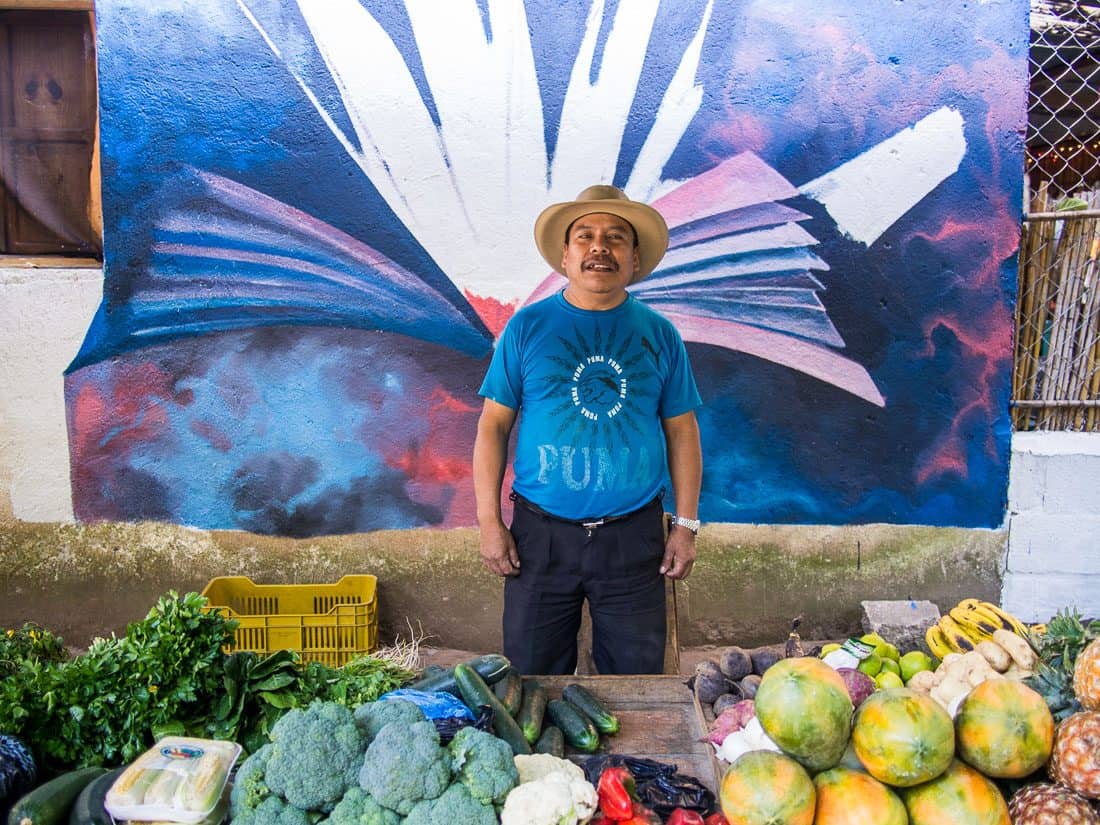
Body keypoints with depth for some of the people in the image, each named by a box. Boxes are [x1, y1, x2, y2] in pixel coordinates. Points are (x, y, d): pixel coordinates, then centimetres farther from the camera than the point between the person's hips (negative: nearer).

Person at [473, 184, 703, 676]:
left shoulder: (658, 334, 4)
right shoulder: (527, 327, 0)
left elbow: (682, 431, 7)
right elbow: (493, 424, 0)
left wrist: (685, 525, 3)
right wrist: (489, 521, -5)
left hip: (634, 537, 1)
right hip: (540, 534, 0)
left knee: (636, 678, 13)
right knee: (534, 678, 12)